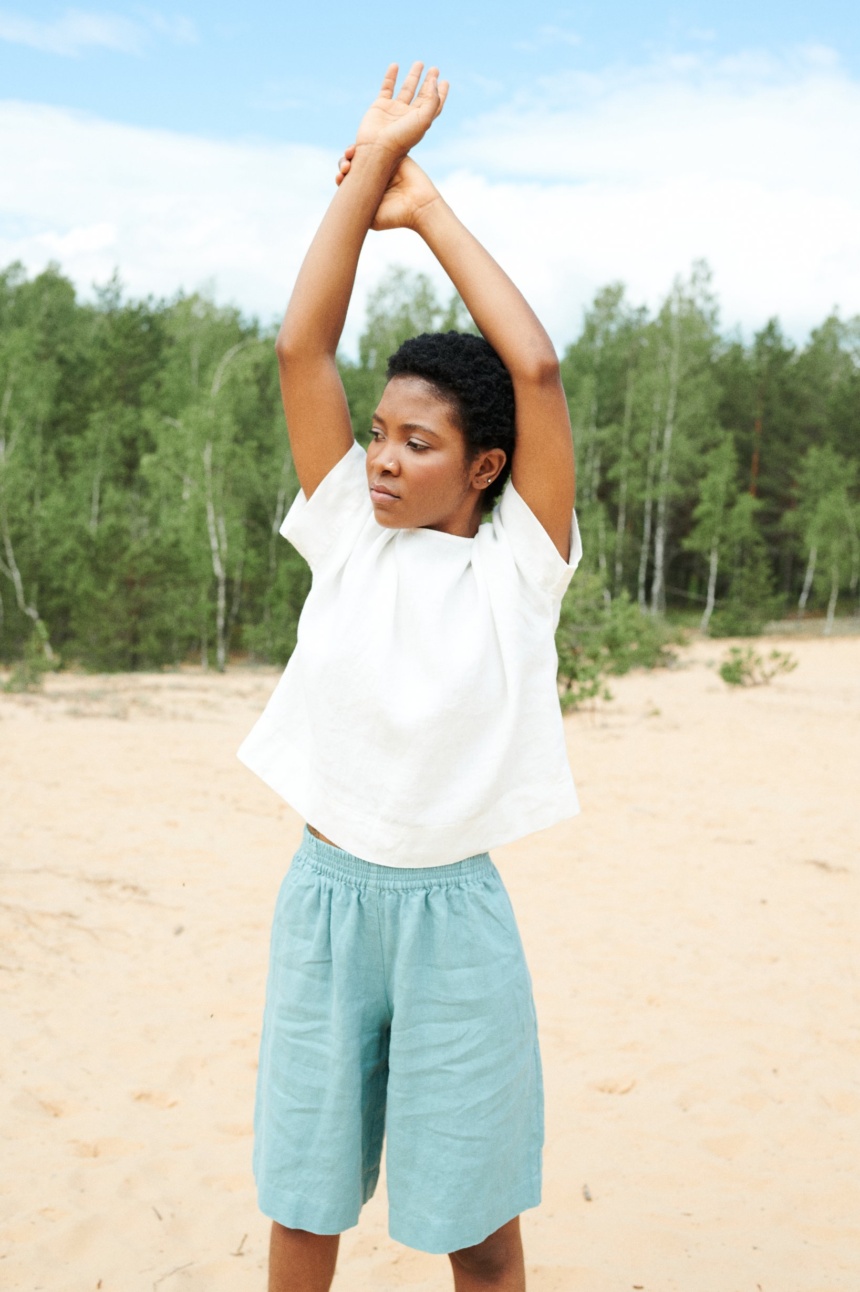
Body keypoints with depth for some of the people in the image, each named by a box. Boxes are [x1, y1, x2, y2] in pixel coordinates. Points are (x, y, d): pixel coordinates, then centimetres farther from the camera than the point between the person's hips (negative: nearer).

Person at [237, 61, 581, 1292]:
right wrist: (370, 168, -6)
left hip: (452, 910, -2)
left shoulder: (516, 565, -6)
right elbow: (301, 349, -6)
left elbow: (536, 368, -16)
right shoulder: (345, 534, 1)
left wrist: (429, 209, -8)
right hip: (324, 896, 3)